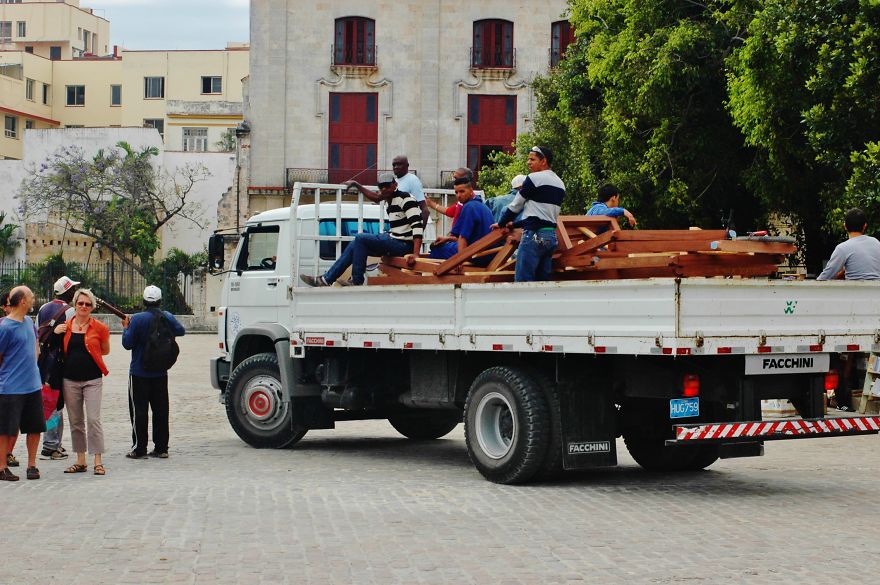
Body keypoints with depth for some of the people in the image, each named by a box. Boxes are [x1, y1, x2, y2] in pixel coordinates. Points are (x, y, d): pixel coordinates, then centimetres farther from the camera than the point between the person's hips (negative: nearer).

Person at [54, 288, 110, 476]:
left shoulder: (99, 328, -3)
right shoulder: (65, 327, 5)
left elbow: (105, 350, 9)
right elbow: (59, 350, 16)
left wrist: (88, 352, 1)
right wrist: (55, 333, 0)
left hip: (92, 379, -3)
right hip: (70, 379, 3)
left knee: (93, 420, -9)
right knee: (75, 422, 8)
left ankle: (98, 462, -5)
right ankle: (80, 461, 16)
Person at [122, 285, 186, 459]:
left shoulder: (137, 319, -15)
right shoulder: (167, 317, -2)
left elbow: (128, 343, -14)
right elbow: (181, 331, 13)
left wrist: (126, 327, 2)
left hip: (139, 373, -4)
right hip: (160, 373, 4)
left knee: (139, 410, 1)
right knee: (161, 410, 10)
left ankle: (139, 449, 1)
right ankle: (161, 448, 12)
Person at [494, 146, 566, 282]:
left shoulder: (534, 178, -7)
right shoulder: (560, 184, 17)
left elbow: (515, 206, 0)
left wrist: (501, 224, 17)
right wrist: (515, 224, 28)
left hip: (534, 235, -8)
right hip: (552, 235, 8)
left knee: (522, 281, -9)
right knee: (543, 280, 9)